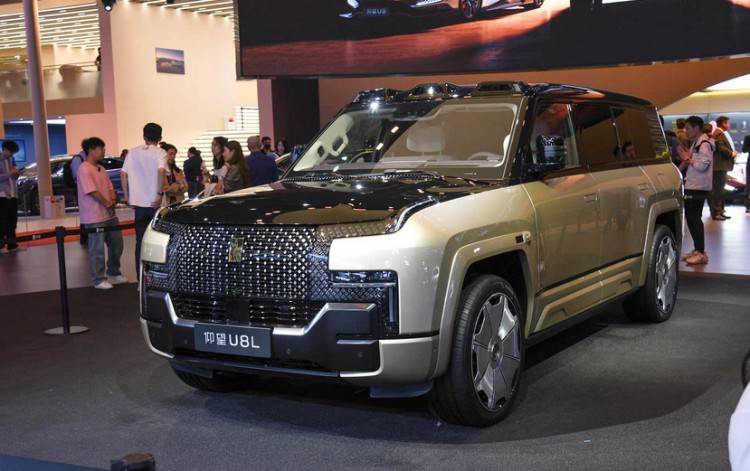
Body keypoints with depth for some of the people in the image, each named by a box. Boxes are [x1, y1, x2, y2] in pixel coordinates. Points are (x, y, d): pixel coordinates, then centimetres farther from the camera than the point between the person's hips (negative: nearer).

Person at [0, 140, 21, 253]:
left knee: (12, 220, 7)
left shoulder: (11, 160, 16)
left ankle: (12, 244, 11)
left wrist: (16, 174, 1)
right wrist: (9, 173, -19)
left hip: (13, 195, 7)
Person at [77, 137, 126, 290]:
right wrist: (108, 204, -13)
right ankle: (99, 280, 9)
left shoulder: (101, 169, 14)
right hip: (95, 217, -9)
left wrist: (113, 200, -3)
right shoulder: (84, 169, -14)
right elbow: (92, 192, -19)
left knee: (116, 244, 15)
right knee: (97, 249, -1)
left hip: (109, 214, 9)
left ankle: (113, 274, 30)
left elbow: (110, 187, 16)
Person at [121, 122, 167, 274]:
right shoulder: (160, 152, -4)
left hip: (138, 202, 3)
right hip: (155, 203, -3)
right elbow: (161, 171, -22)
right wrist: (159, 193, -17)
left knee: (140, 241, 9)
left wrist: (127, 195, 8)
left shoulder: (133, 152, 7)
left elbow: (123, 173, 2)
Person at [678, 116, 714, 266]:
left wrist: (687, 159, -13)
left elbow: (702, 165, -22)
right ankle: (697, 250, 21)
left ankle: (701, 253, -7)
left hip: (698, 187, -10)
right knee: (691, 217, 13)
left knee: (694, 218, -9)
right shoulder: (696, 143, 17)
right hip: (692, 186, 10)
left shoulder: (704, 144, -15)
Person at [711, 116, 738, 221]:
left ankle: (720, 210, 21)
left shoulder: (723, 133, 20)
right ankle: (716, 212, -9)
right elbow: (720, 147, -24)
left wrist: (733, 152, 12)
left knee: (720, 189, 15)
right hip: (719, 166, -11)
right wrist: (732, 153, -13)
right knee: (718, 189, -10)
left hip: (722, 166, 11)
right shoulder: (718, 134, -13)